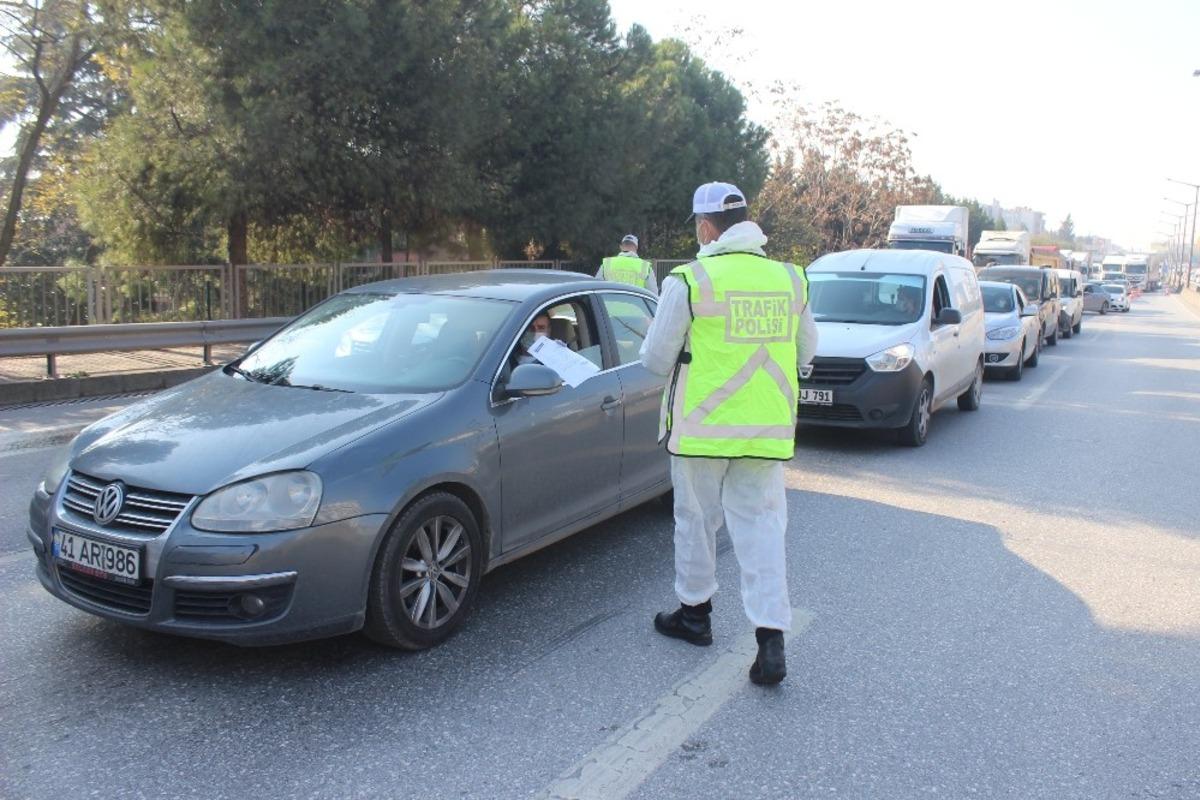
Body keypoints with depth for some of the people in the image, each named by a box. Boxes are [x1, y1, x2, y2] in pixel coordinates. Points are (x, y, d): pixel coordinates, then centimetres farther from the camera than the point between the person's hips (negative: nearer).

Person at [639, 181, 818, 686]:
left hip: (703, 426, -3)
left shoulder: (689, 281, -11)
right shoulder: (789, 280, 4)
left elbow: (656, 360, -8)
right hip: (768, 430, 4)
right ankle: (771, 641, 1)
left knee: (697, 519, 14)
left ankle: (694, 612, 31)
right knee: (762, 525, 7)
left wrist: (671, 351, 16)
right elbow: (806, 354, 14)